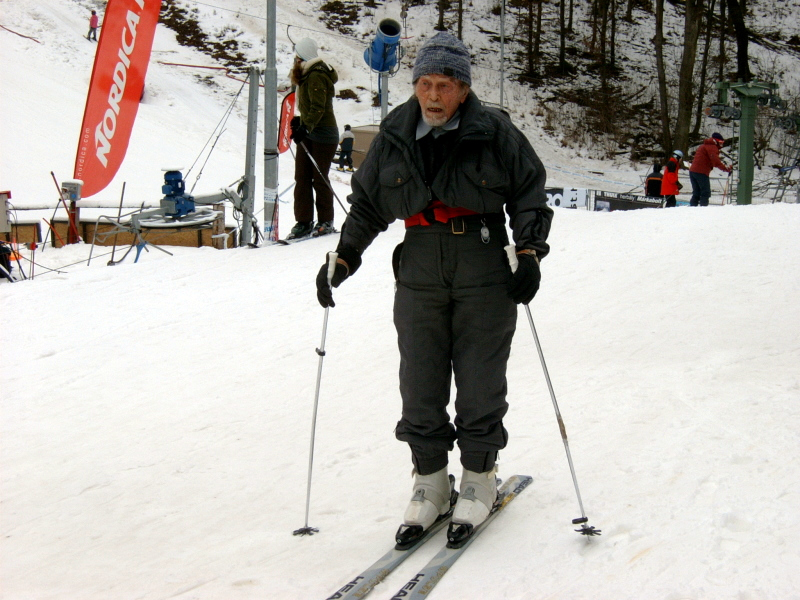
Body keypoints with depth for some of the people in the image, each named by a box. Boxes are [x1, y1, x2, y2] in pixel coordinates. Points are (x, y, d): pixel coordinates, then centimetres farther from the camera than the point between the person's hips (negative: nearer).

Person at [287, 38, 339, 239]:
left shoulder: (316, 76, -15)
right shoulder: (308, 76, 16)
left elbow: (318, 107, -24)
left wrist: (305, 127, -30)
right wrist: (301, 121, 20)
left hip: (323, 134, -9)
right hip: (308, 133, 9)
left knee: (319, 178, -3)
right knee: (302, 178, 3)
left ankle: (326, 222, 8)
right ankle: (303, 222, 4)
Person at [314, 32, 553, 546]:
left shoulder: (494, 133, -5)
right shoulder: (395, 138, 4)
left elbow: (529, 195, 3)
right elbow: (367, 204, 15)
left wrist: (530, 252, -8)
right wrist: (342, 260, 7)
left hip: (485, 275, -3)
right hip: (419, 276, 3)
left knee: (480, 383, 2)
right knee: (420, 385, 4)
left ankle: (479, 478, 19)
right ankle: (430, 482, 18)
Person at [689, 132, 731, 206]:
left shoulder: (704, 146, 26)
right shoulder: (712, 147, -5)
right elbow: (716, 161, -19)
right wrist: (726, 168, -22)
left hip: (692, 171, 9)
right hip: (701, 173, -9)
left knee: (696, 193, 12)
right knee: (706, 193, -6)